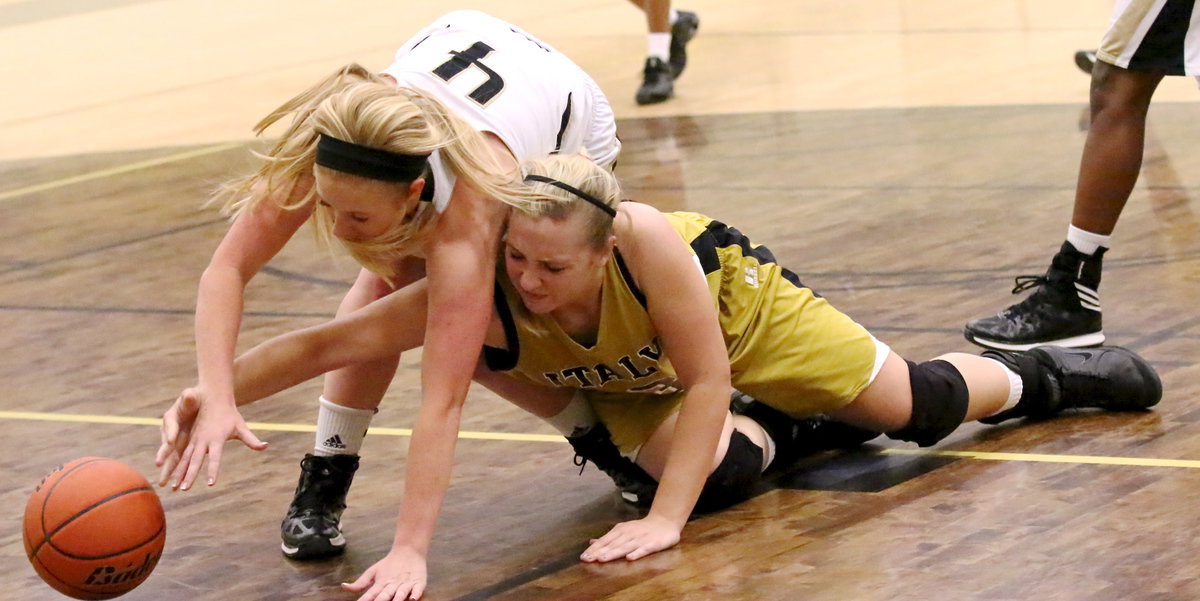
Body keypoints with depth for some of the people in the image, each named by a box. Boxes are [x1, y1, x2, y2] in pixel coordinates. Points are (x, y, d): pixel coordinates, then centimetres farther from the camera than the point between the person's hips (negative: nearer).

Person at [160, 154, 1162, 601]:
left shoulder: (645, 240, -46)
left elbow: (708, 382, -37)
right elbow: (330, 342, -42)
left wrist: (665, 521, -41)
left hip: (736, 302, -2)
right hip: (632, 382, 2)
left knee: (912, 408, 7)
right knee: (718, 471, -23)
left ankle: (1041, 374, 40)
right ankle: (773, 432, 15)